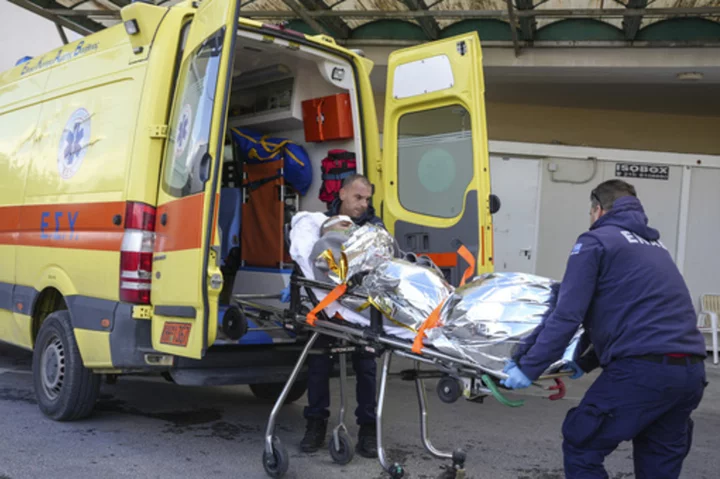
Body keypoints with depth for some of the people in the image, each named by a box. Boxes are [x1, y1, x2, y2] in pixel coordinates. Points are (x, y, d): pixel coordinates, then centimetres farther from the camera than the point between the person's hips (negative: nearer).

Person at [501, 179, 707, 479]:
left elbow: (567, 315, -7)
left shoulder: (597, 241, 3)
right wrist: (587, 362, 33)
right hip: (692, 370, 8)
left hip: (644, 368, -8)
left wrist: (528, 368, -1)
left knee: (581, 447, 8)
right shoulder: (655, 246, 26)